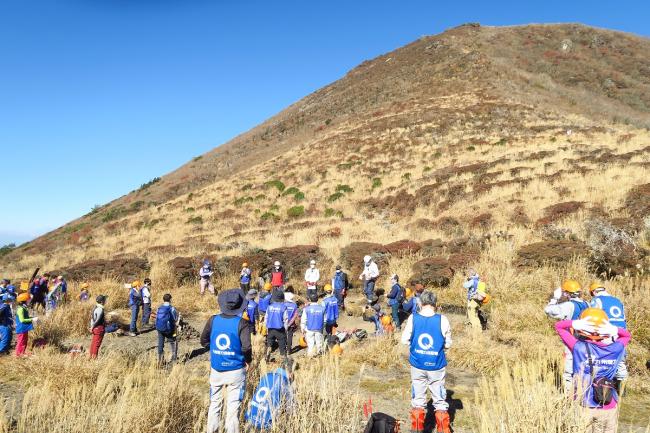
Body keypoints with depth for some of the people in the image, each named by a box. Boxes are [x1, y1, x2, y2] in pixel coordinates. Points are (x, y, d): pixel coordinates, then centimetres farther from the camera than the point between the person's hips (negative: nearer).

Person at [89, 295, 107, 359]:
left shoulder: (96, 307, 7)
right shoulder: (100, 309, -22)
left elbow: (92, 317, 12)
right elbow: (97, 320, -23)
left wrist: (92, 326, 14)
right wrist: (92, 327, -10)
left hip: (95, 328, 9)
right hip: (99, 328, -9)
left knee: (93, 342, 18)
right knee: (97, 343, -1)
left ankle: (91, 356, 29)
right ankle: (94, 357, 6)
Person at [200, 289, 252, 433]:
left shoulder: (213, 320, -4)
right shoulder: (241, 323, -14)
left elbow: (204, 341, 6)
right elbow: (246, 347, -22)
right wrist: (248, 360, -3)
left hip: (216, 370, 4)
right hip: (235, 371, -3)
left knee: (214, 405, 18)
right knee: (233, 408, 5)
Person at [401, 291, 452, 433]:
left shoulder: (413, 318, -11)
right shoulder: (442, 320, -14)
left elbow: (404, 340, -4)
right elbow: (448, 344, -4)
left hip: (417, 365, 1)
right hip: (436, 366, -1)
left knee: (418, 399, 15)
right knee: (440, 400, 13)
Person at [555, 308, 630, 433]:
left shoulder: (579, 348, -15)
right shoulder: (616, 349, -8)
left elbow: (559, 326, -3)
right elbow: (626, 335, 14)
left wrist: (576, 323, -19)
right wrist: (614, 329, -6)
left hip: (584, 407, -2)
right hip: (608, 408, 2)